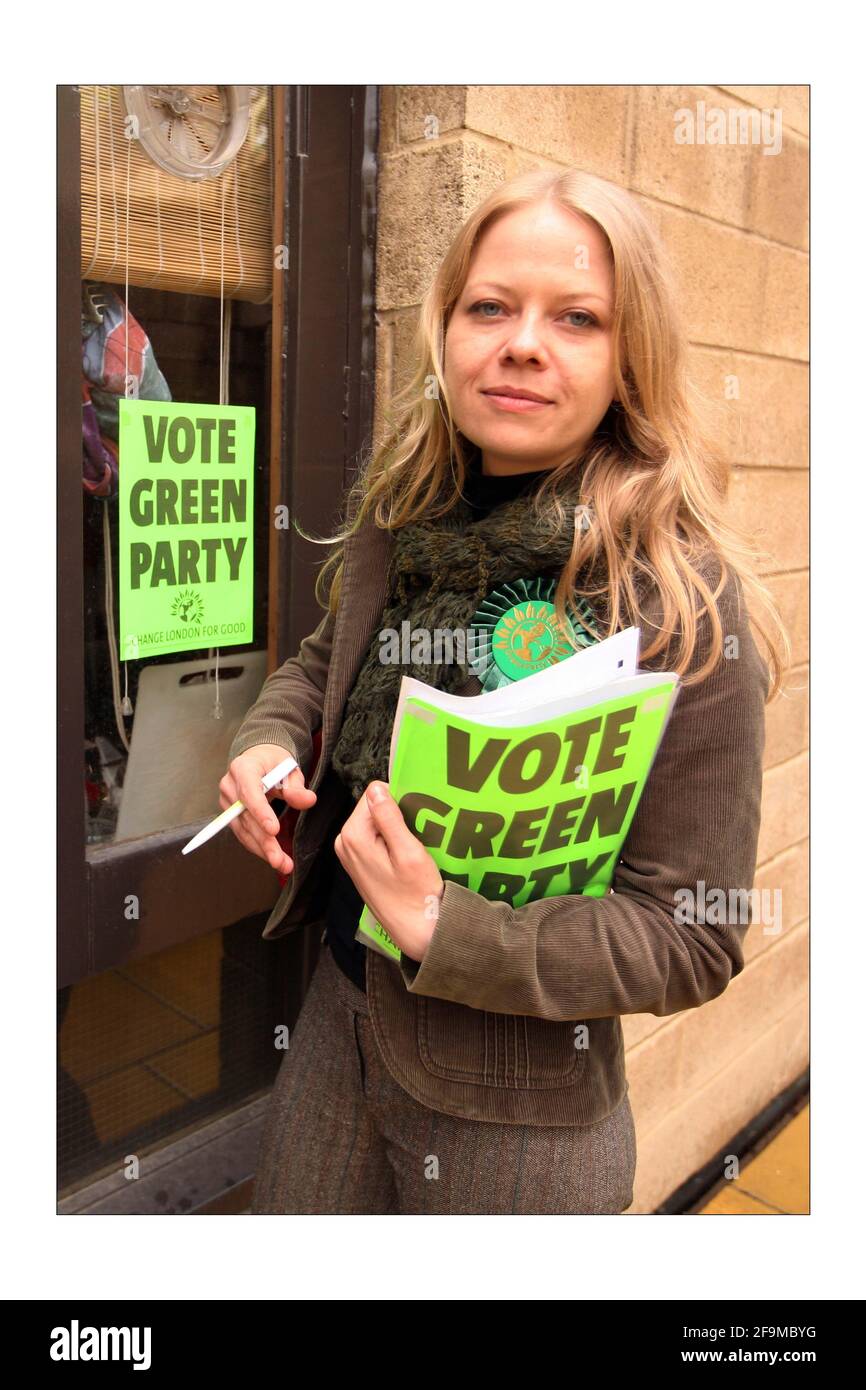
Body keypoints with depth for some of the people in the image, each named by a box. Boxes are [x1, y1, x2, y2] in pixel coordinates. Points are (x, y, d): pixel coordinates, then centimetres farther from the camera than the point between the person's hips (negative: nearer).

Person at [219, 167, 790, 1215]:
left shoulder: (683, 606, -24)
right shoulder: (401, 516, -6)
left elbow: (693, 940, -19)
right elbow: (324, 660, 13)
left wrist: (444, 928, -28)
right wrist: (266, 745, -8)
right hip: (337, 1016, 6)